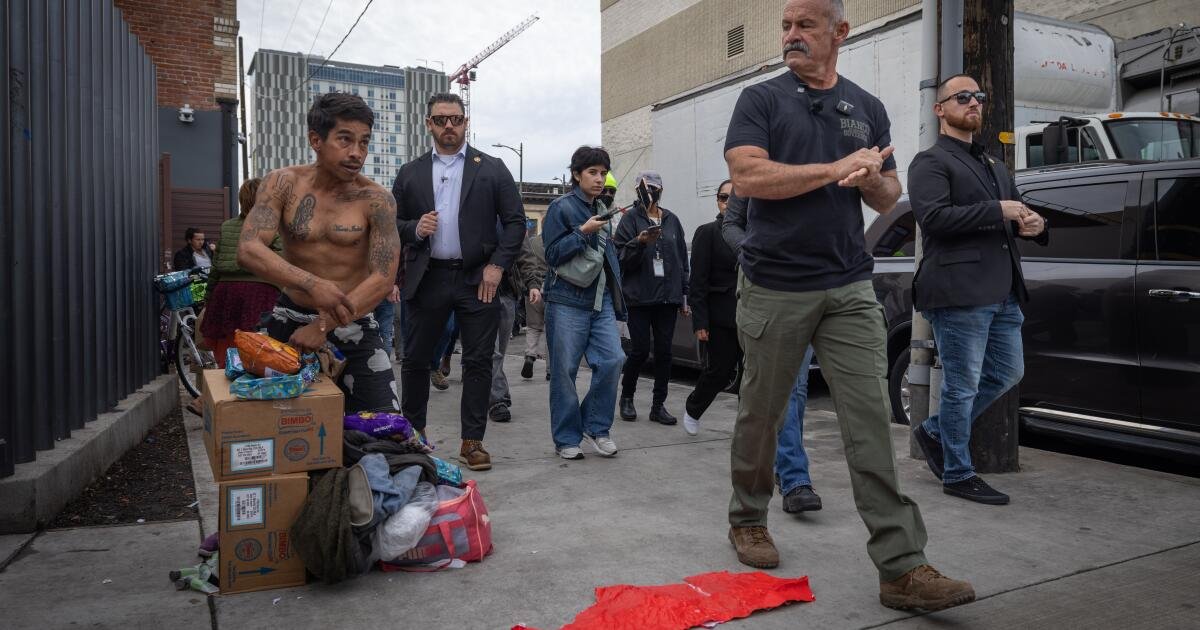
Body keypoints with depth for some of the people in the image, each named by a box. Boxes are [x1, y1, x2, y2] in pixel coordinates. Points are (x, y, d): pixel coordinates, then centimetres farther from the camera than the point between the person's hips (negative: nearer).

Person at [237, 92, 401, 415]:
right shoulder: (283, 183, -6)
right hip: (289, 320, 2)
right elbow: (248, 250, -18)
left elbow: (384, 279, -15)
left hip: (354, 327, -1)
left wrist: (324, 326, -23)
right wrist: (312, 284, -35)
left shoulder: (375, 200, -10)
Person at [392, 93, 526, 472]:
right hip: (427, 279, 2)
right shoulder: (410, 173, 11)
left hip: (477, 279, -1)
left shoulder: (492, 169, 4)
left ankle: (472, 441, 11)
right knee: (415, 359, 9)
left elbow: (515, 221, 1)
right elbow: (392, 224, 12)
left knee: (478, 362, 1)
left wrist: (497, 265, -8)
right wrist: (414, 228, -10)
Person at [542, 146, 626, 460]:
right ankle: (566, 438, 12)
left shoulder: (600, 211, 17)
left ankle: (596, 427, 9)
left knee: (612, 360, -8)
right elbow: (552, 255, -8)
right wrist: (582, 231, -17)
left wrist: (616, 298, 20)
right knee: (564, 371, -1)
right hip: (568, 302, -5)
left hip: (601, 301, 6)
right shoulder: (561, 207, -3)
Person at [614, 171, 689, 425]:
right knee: (640, 351, -3)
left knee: (664, 352, 4)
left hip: (667, 298, 4)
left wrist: (684, 296, 11)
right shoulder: (631, 219, 1)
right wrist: (639, 242, -23)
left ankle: (659, 405, 13)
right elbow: (622, 259, -6)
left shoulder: (672, 220, 12)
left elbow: (682, 260, 14)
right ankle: (627, 397, 20)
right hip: (639, 297, -4)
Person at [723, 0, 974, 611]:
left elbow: (888, 199, 15)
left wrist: (872, 180, -9)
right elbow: (747, 176, -13)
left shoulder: (868, 108, 14)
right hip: (774, 286, -2)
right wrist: (837, 169, -12)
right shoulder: (760, 100, 3)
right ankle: (747, 519, 30)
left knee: (871, 420, -4)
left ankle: (900, 565, 0)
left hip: (849, 287, 3)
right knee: (760, 415, 9)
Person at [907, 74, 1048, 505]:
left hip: (1002, 292, 9)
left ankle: (935, 431, 28)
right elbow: (933, 216, -19)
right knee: (963, 385, -1)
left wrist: (1032, 223, 6)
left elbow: (1015, 213, 30)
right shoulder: (930, 162, -3)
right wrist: (997, 212, -15)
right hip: (959, 291, -9)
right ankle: (958, 474, 12)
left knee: (1008, 373, 14)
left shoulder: (994, 166, 25)